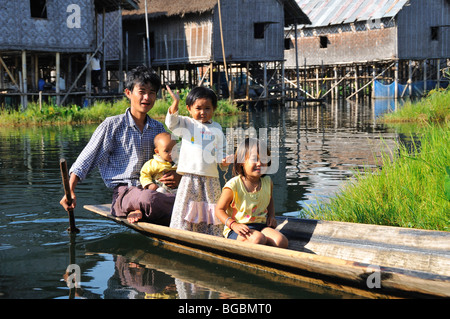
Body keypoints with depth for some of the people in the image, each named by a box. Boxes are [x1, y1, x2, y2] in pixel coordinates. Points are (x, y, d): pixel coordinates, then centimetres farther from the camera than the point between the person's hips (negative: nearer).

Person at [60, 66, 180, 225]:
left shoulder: (158, 128, 16)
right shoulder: (113, 125, 3)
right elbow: (86, 158, 3)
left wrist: (176, 177, -3)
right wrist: (70, 190, -7)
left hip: (153, 188, 5)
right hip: (123, 193, -5)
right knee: (149, 198, -42)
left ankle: (140, 212, -15)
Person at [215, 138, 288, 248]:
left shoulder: (267, 182, 6)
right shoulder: (233, 185, -13)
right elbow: (219, 210, -6)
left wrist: (271, 215, 10)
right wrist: (234, 225, -21)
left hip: (261, 226, 5)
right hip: (240, 227, -5)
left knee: (282, 242, -23)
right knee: (258, 239, -38)